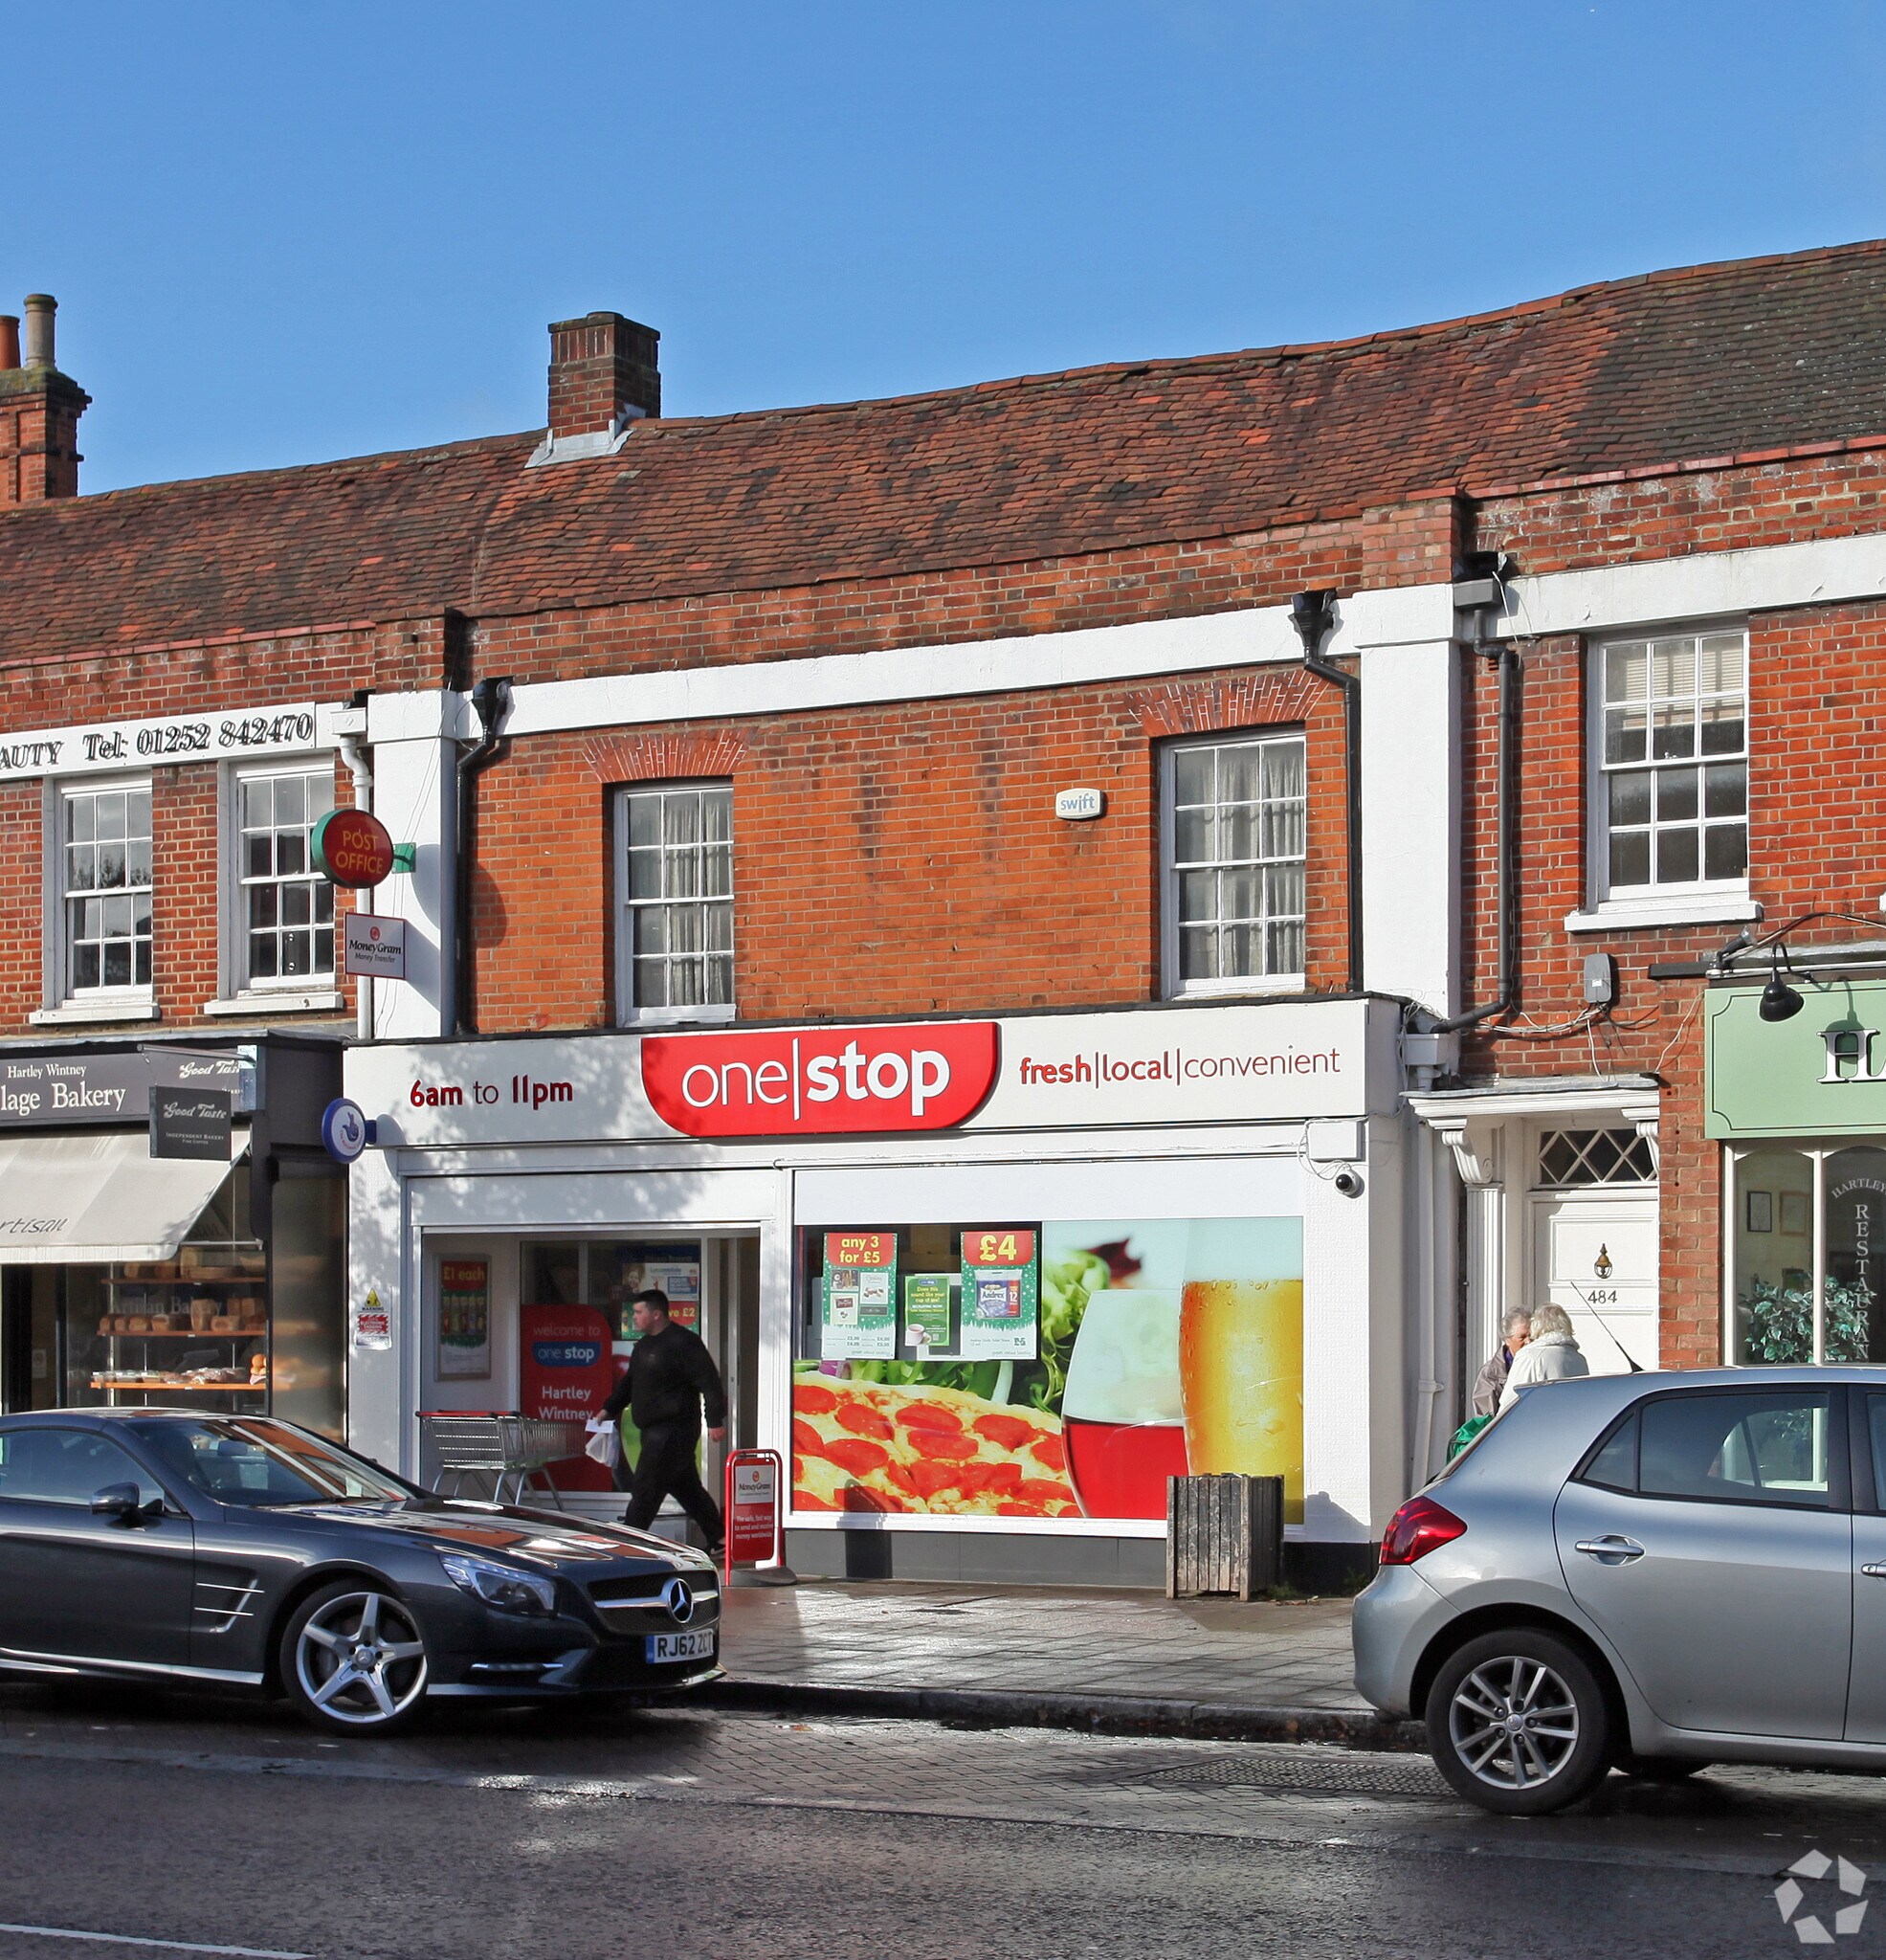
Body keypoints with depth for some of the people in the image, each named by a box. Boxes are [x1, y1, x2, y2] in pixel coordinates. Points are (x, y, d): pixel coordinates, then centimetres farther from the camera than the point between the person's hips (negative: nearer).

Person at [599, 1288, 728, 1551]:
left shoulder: (682, 1342, -14)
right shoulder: (643, 1346, 16)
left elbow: (709, 1381, -18)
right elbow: (629, 1383, 26)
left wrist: (715, 1420, -22)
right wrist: (609, 1409, 16)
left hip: (673, 1429, -10)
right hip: (655, 1431, 10)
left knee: (645, 1488, -9)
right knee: (685, 1487, 14)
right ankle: (719, 1540, 21)